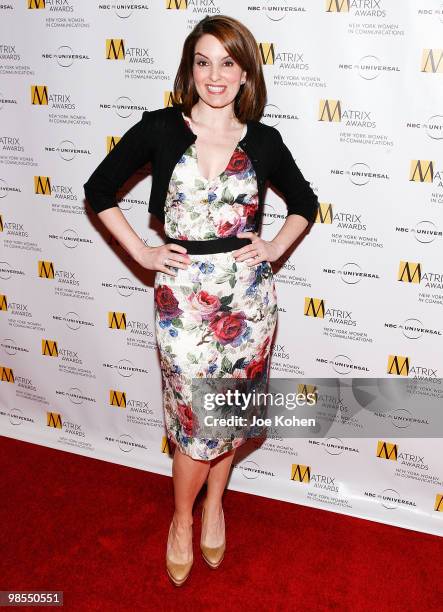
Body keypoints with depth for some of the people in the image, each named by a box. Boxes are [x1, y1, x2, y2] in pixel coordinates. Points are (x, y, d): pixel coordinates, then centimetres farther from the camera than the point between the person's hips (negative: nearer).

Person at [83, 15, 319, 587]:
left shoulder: (264, 141, 2)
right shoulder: (159, 128, -4)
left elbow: (304, 200, 18)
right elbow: (99, 189, 4)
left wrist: (275, 246, 3)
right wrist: (142, 253, -2)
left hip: (248, 293, 2)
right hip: (183, 294, -2)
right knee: (199, 421, 1)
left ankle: (214, 503, 41)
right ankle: (181, 520, 30)